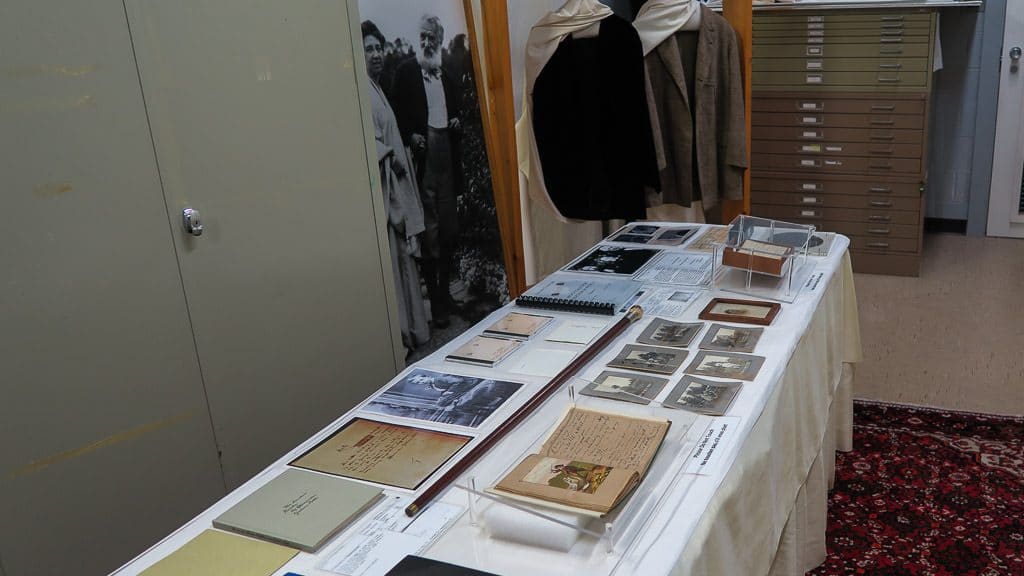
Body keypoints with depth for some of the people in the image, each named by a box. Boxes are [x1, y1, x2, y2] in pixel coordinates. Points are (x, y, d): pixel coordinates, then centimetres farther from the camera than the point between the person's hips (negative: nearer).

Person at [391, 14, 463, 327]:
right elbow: (397, 114, -2)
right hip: (422, 156, -6)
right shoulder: (405, 72, 2)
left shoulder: (447, 75, 17)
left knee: (449, 228, 11)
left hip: (447, 155, 6)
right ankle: (434, 299, -1)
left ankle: (445, 289, 24)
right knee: (429, 231, -6)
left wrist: (457, 121, 4)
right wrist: (410, 136, -18)